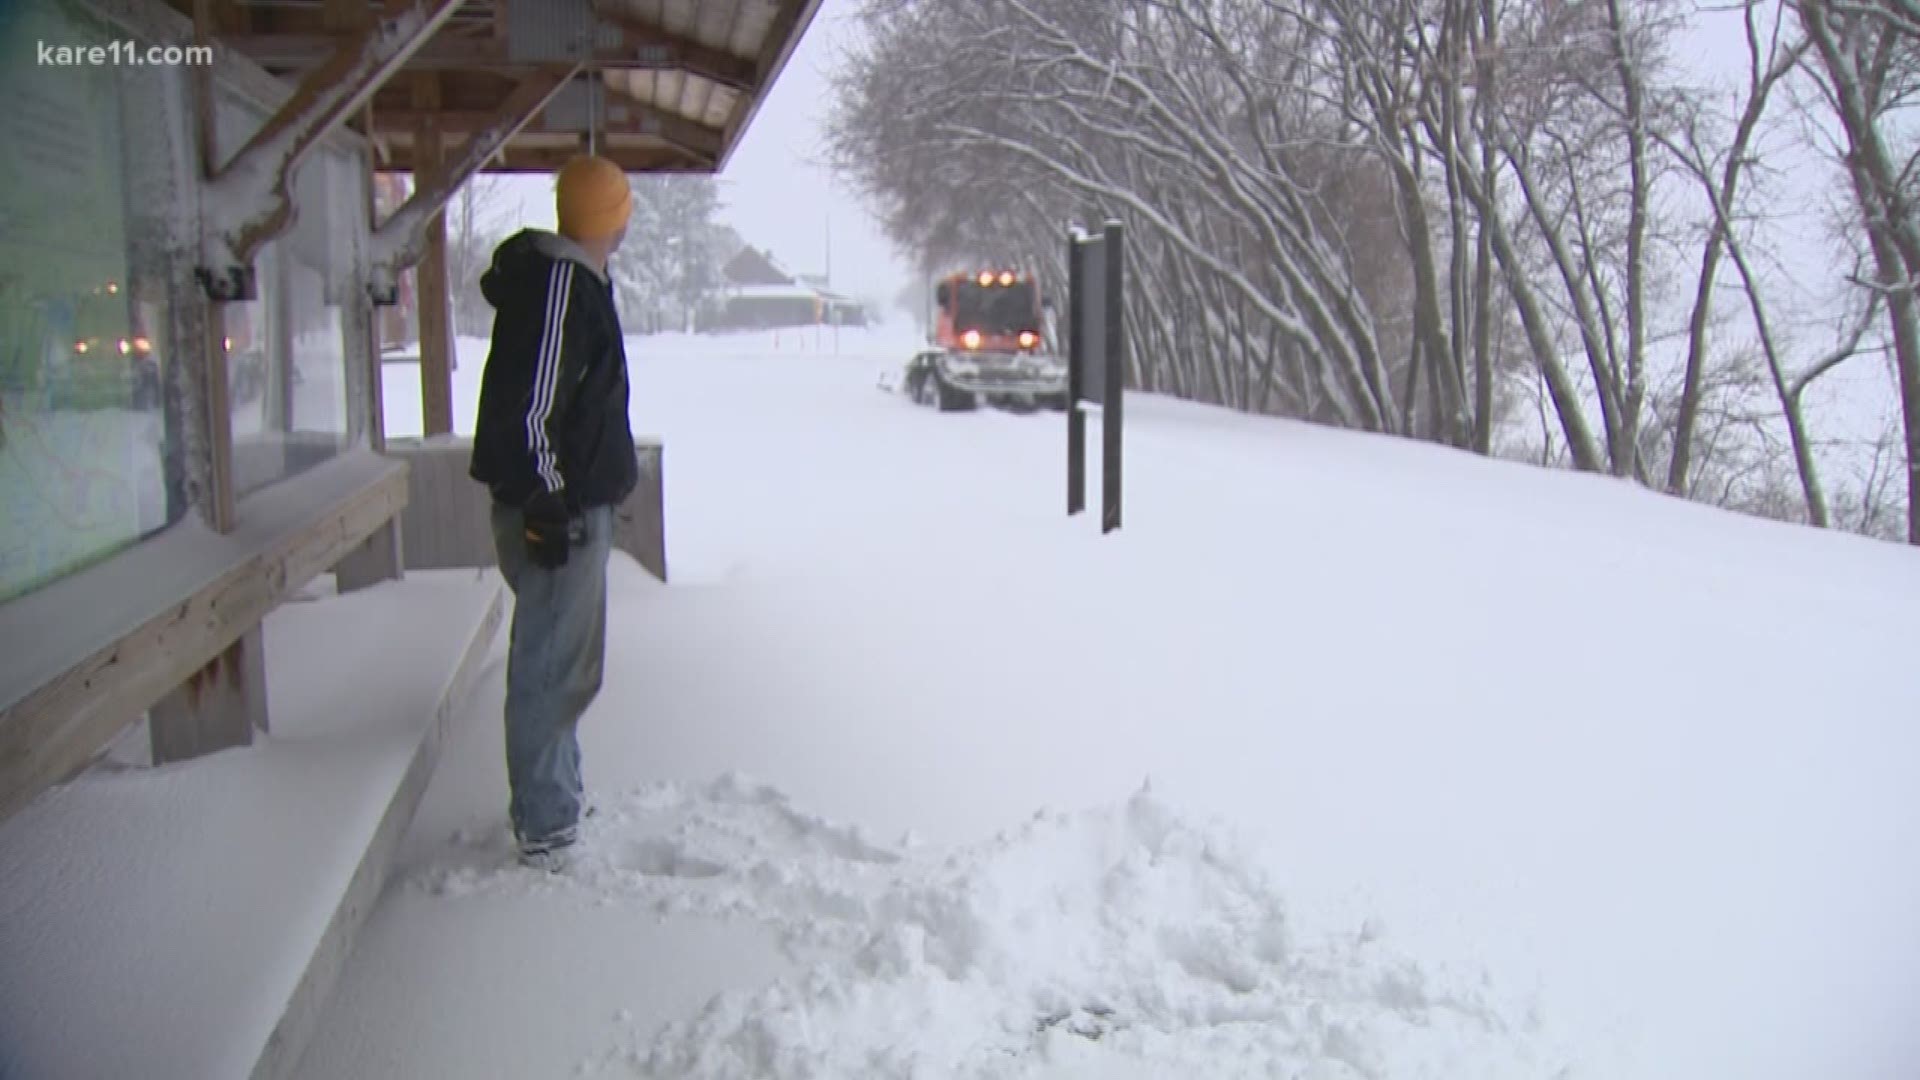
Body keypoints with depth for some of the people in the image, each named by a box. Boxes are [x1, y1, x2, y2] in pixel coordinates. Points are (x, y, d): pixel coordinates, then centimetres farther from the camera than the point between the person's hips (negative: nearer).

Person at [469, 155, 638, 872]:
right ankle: (545, 830, 3)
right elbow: (532, 404, -23)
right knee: (555, 667, -4)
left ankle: (556, 802, 33)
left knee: (558, 662, 20)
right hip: (556, 509, -11)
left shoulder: (574, 279, 14)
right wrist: (549, 503, -21)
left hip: (571, 503, 11)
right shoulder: (563, 283, -18)